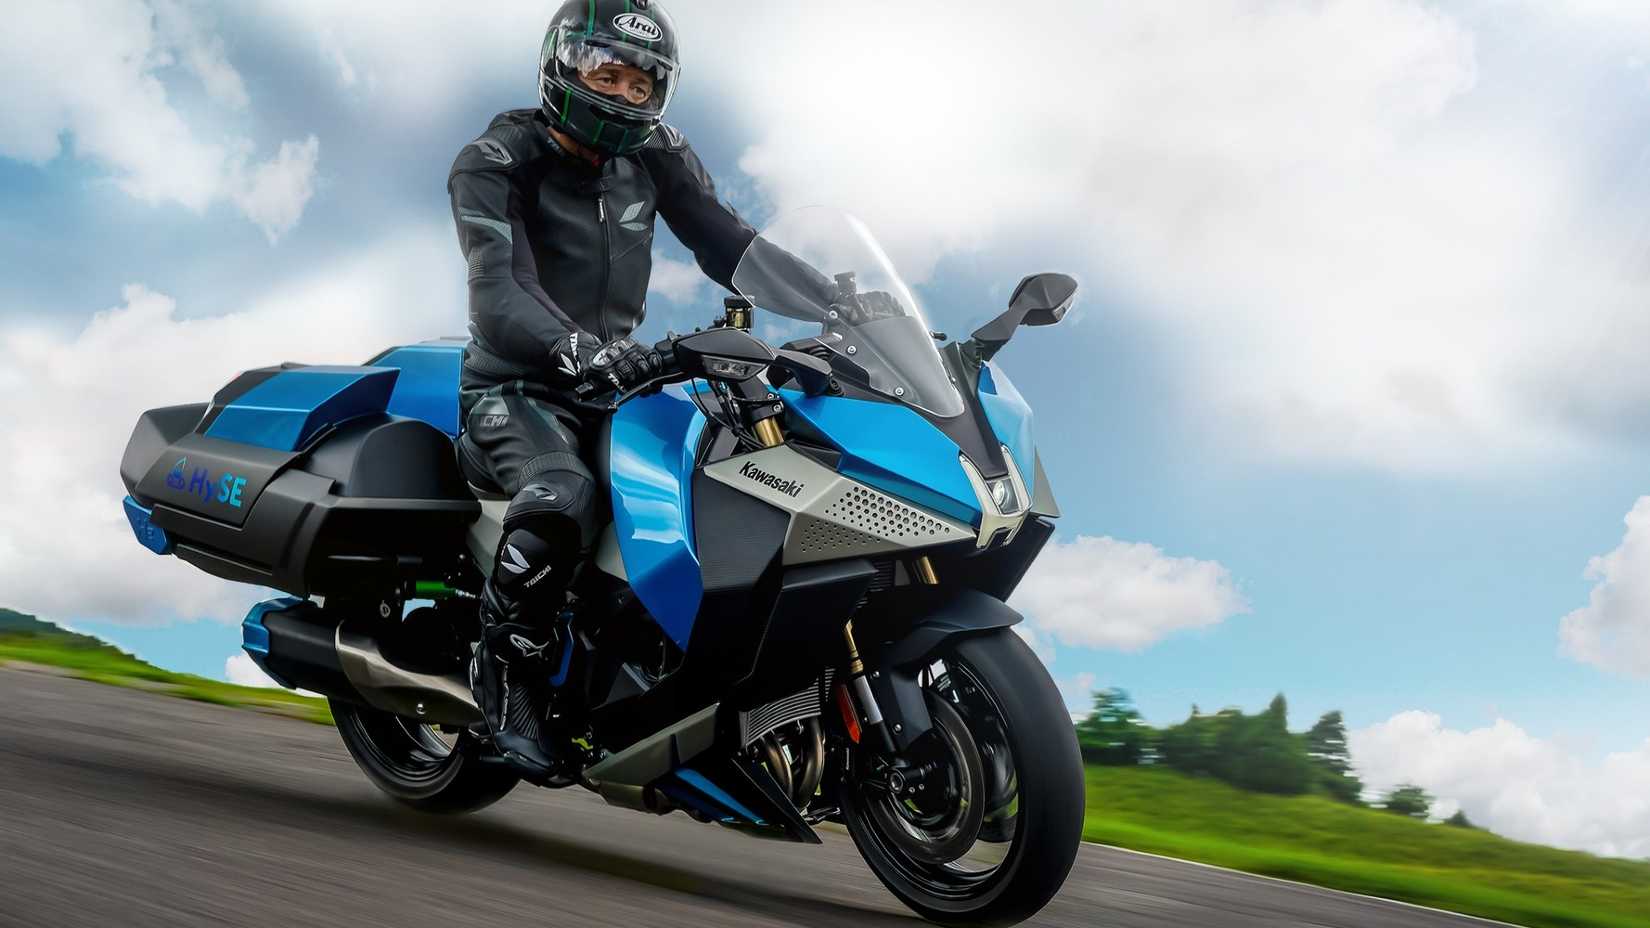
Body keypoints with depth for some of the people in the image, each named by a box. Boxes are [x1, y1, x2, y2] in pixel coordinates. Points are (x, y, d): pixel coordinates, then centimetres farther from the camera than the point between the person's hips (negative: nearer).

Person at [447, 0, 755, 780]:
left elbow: (727, 245, 2)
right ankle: (504, 668, -13)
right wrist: (581, 350, -48)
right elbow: (497, 293, -27)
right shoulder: (496, 164, -10)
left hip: (617, 389, 6)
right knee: (560, 502, -37)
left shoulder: (655, 157, 7)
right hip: (518, 387, -6)